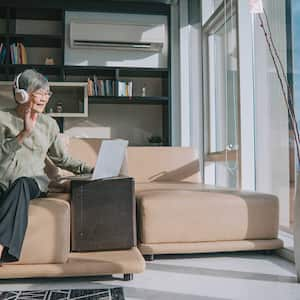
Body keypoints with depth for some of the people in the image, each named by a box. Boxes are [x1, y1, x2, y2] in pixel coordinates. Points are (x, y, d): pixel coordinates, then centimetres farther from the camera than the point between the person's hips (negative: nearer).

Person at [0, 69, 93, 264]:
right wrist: (24, 133, -18)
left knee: (22, 184, -35)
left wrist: (91, 170, 6)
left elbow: (62, 159, 18)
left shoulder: (49, 124, 14)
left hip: (34, 182, 2)